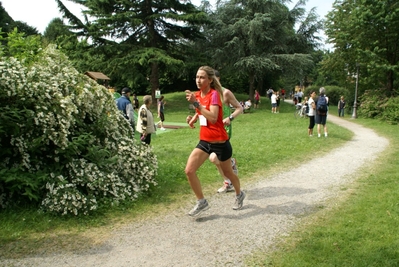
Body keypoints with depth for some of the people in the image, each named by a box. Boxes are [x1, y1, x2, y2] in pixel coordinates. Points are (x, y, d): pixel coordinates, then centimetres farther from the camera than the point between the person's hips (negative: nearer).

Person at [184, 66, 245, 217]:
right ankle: (201, 202, 8)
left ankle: (239, 194, 44)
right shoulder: (198, 95, 4)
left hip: (220, 142, -6)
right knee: (189, 171, -9)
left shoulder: (214, 94, -17)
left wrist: (196, 103, -32)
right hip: (204, 141, 6)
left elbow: (213, 118, -32)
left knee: (228, 172, 14)